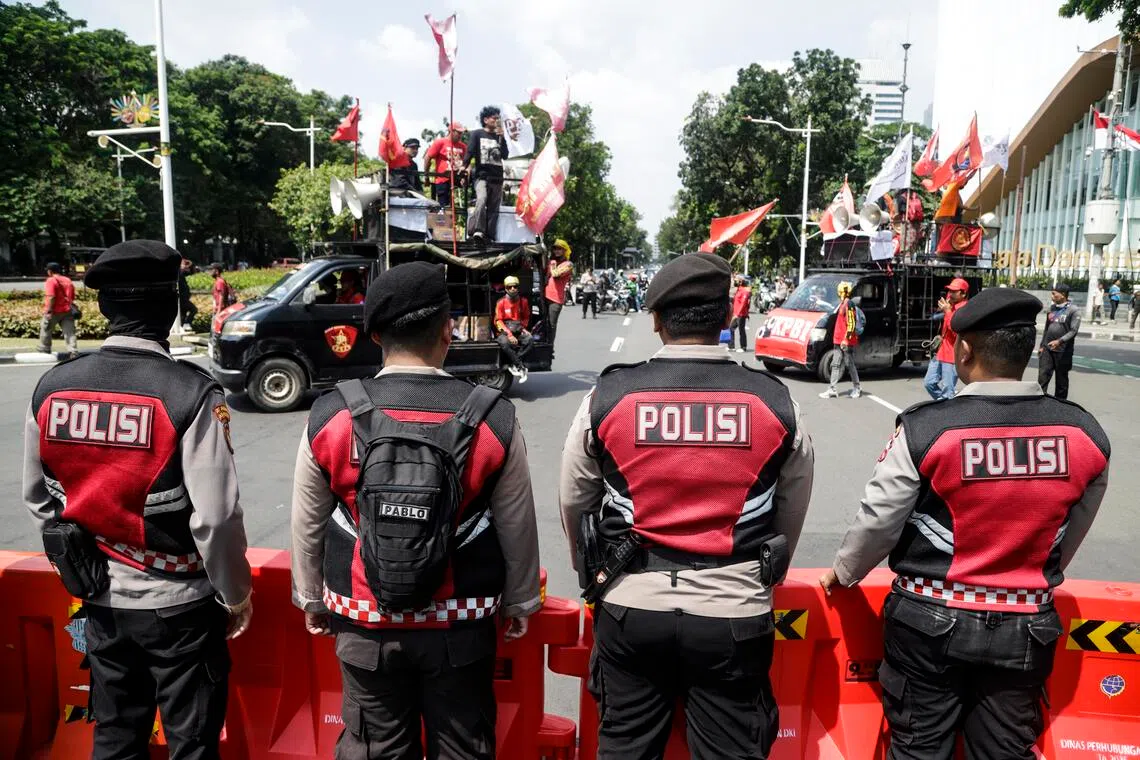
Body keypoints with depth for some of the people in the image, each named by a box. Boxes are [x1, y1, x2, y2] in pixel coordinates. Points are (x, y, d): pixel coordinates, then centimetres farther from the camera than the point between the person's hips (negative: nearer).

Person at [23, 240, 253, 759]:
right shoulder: (190, 393, -21)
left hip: (100, 600, 5)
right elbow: (216, 516, -22)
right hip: (178, 603, -5)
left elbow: (37, 498, 8)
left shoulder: (51, 389, -3)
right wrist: (236, 596, -6)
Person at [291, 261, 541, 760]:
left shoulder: (329, 417, -10)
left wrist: (310, 598, 18)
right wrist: (522, 601, 11)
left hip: (365, 624, 1)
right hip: (460, 625, -1)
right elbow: (517, 527, -4)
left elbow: (307, 525, 2)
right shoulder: (494, 418, -14)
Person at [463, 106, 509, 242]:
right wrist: (464, 166, -19)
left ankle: (489, 235, 5)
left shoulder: (499, 137, 18)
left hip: (497, 177, 5)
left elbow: (505, 155, 8)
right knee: (481, 201, -28)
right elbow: (470, 151, -4)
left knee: (493, 208, 2)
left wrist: (501, 137, 0)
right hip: (482, 176, -5)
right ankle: (476, 231, -29)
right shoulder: (477, 134, 6)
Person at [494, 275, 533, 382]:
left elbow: (526, 317, 20)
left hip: (518, 330, 3)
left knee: (530, 339, -28)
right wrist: (509, 334, -18)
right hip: (504, 331, -3)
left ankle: (512, 365, -25)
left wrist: (523, 327, -1)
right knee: (505, 343, -37)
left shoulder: (523, 301, 7)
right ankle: (521, 367, -26)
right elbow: (498, 321, -6)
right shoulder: (501, 302, -4)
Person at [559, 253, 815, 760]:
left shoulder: (606, 397, -8)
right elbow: (791, 513, 8)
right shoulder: (775, 402, -5)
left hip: (630, 608, 0)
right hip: (734, 613, 0)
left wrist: (592, 573, 23)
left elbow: (573, 502, 4)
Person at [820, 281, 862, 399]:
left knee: (850, 364, 1)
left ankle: (857, 388, 15)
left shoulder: (848, 304, -14)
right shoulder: (842, 304, 15)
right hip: (839, 341, 9)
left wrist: (846, 339, -23)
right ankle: (832, 389, 9)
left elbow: (851, 324, -20)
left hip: (847, 341, -9)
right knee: (836, 364, 7)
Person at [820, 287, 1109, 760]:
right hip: (1025, 627, 4)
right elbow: (1070, 536, 8)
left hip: (929, 620, -3)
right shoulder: (1086, 434, -7)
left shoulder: (924, 428, -19)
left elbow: (878, 521, -10)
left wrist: (844, 573, 9)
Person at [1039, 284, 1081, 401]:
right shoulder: (1052, 308, 10)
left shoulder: (1074, 311, -6)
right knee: (1042, 376, -4)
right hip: (1047, 349, 4)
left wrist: (1059, 341, -26)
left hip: (1063, 351, -4)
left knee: (1061, 379, 7)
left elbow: (1073, 331, -13)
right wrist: (1042, 345, 13)